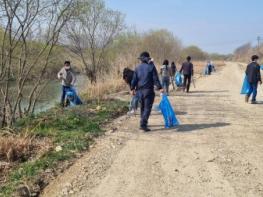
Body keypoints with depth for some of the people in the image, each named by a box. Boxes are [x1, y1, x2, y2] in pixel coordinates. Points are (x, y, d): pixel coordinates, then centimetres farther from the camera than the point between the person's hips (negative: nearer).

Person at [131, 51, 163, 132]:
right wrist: (160, 88, -8)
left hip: (140, 90, 5)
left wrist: (132, 89, 14)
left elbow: (134, 79, 6)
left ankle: (143, 122, 27)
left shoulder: (138, 68, 6)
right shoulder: (151, 67, -5)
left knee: (142, 107, 18)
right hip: (148, 90, -5)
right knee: (147, 107, -4)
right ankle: (143, 124, -15)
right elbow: (155, 78, -9)